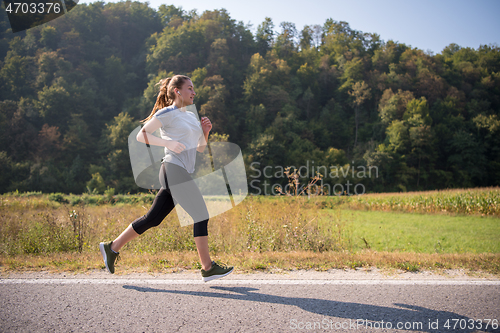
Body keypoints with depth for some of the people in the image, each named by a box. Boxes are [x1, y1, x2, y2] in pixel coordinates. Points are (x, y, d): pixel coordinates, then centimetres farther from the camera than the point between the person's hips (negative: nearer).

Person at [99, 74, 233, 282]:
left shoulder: (191, 116, 22)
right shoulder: (167, 113, -2)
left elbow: (200, 148, 24)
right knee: (201, 216, -8)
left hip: (183, 174, 9)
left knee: (153, 218, 10)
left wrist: (205, 131, 6)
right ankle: (208, 268, 1)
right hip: (173, 170, -9)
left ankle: (112, 248, 21)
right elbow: (141, 135, -6)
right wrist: (169, 143, -18)